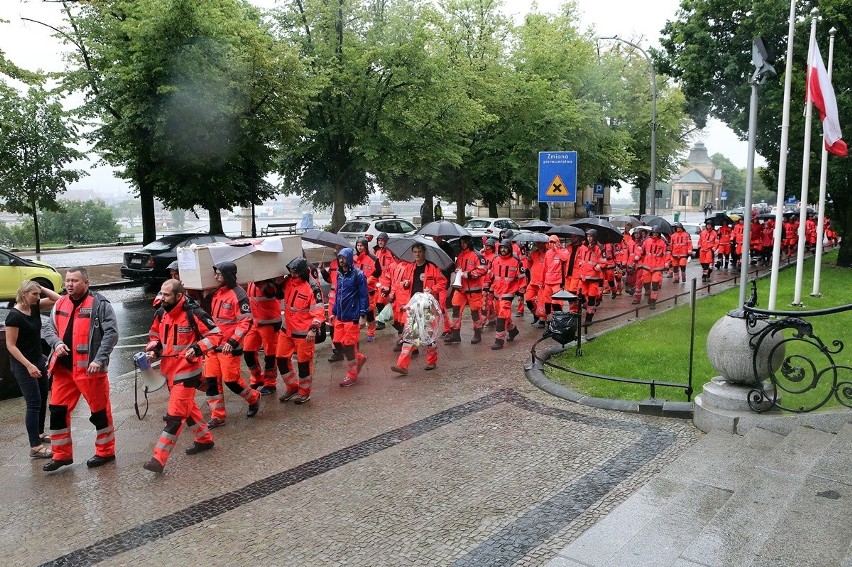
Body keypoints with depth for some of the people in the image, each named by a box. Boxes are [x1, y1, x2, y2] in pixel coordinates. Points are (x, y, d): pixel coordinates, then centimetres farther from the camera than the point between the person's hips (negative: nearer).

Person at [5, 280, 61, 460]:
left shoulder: (35, 307, 2)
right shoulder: (14, 316, -19)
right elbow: (11, 345, -18)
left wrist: (42, 288, -6)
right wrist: (28, 365, -22)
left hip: (38, 360, 8)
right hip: (23, 365, -8)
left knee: (43, 399, 16)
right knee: (33, 403, -9)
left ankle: (39, 433, 33)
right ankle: (35, 447, -7)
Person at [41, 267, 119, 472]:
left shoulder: (99, 304, -10)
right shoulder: (60, 304, 10)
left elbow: (111, 333, -13)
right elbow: (49, 329, 18)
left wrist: (99, 359, -19)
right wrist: (57, 343, -5)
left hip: (89, 368, -6)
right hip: (63, 368, 7)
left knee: (100, 410, 4)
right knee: (57, 410, 10)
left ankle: (105, 452, 20)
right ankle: (62, 454, 25)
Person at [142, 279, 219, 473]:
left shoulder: (193, 313, -19)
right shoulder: (161, 313, 3)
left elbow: (215, 334, -14)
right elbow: (155, 335, 19)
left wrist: (197, 349, -27)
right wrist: (152, 349, 0)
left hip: (187, 371, -8)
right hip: (169, 370, 8)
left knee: (175, 415, -7)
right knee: (187, 407, 21)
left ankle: (159, 458, -4)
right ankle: (204, 439, 39)